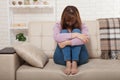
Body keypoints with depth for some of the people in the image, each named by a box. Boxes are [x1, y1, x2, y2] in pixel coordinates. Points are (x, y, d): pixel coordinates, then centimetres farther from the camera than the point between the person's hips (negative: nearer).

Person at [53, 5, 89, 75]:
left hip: (79, 57, 0)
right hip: (62, 58, 0)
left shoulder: (82, 26, 4)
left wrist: (67, 42, -28)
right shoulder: (58, 25, 4)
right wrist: (75, 35, -27)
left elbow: (85, 39, -19)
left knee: (76, 31, -18)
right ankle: (68, 63, -36)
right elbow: (56, 37, -20)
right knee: (64, 32, -18)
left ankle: (75, 63, -34)